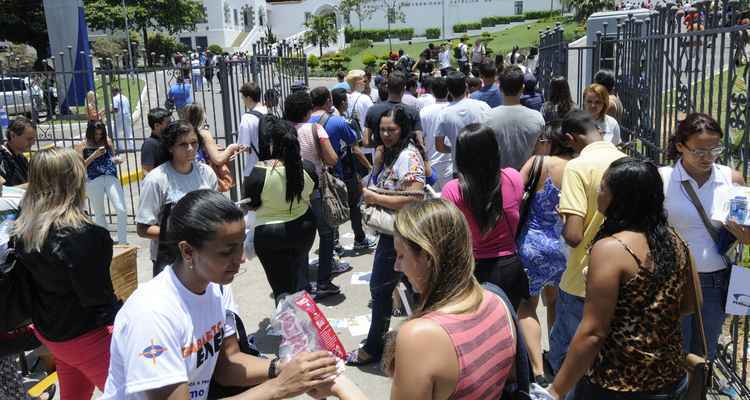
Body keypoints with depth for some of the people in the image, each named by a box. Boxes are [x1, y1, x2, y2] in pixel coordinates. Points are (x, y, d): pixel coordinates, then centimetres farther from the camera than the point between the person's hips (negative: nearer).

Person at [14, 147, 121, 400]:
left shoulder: (24, 228, -4)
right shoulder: (81, 235, -27)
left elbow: (34, 280, 7)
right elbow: (97, 296, -22)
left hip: (47, 329, 8)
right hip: (83, 336, -8)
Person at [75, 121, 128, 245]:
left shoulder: (107, 142, 11)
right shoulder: (82, 146, 3)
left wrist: (117, 160, 0)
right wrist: (94, 155, -12)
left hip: (111, 179, 2)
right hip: (93, 181, -1)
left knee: (122, 210, -8)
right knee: (99, 214, 11)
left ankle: (123, 242, 2)